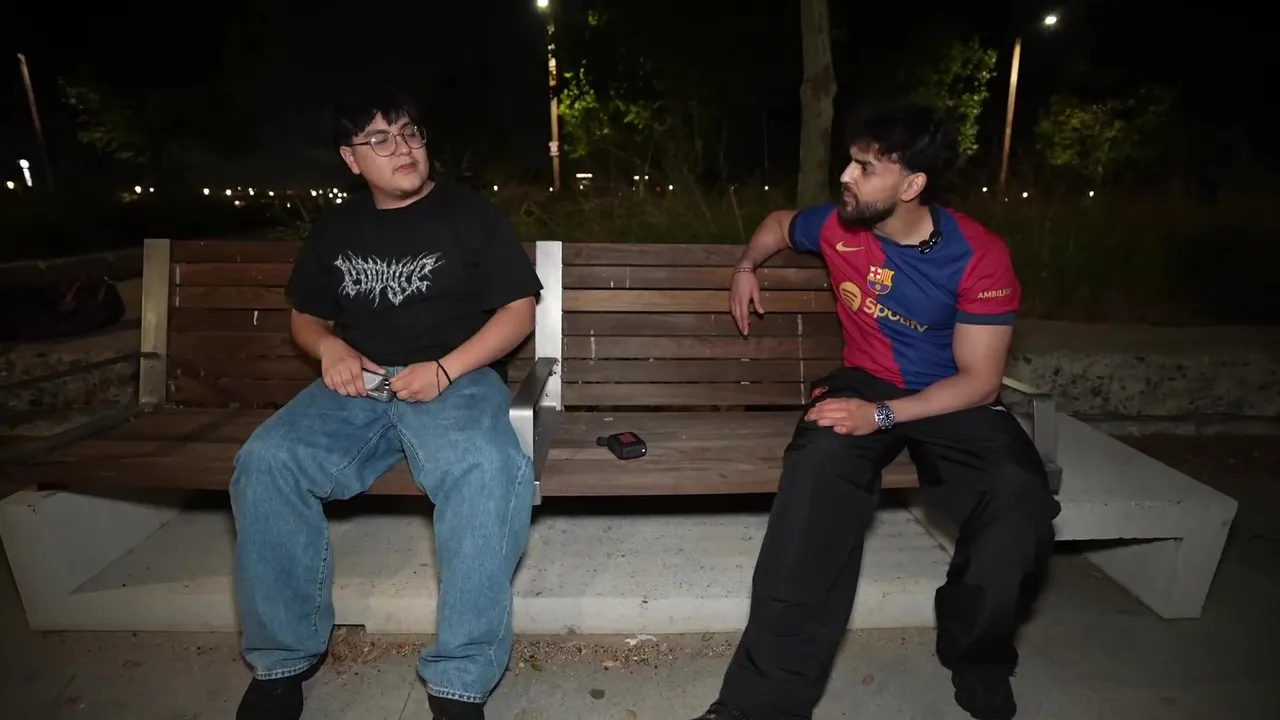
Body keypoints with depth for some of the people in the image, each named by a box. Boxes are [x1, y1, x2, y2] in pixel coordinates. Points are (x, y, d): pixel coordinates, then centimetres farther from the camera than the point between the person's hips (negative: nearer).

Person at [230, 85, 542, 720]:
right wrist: (329, 347, 0)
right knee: (266, 462, -23)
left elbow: (519, 309, 0)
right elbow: (305, 316, 26)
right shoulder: (335, 229, 19)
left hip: (457, 380, -3)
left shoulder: (469, 213, 6)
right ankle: (283, 657, -3)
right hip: (358, 386, 4)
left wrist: (446, 369, -14)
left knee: (488, 470, -36)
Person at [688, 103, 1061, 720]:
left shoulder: (980, 256, -14)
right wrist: (746, 266, 10)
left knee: (1020, 501, -33)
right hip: (866, 383, 1)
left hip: (954, 402, -1)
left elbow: (980, 381, -15)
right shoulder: (838, 227, -4)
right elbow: (779, 223, 23)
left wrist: (882, 415, -26)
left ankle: (977, 662, 2)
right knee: (819, 464, -35)